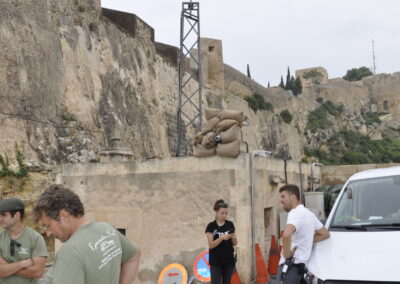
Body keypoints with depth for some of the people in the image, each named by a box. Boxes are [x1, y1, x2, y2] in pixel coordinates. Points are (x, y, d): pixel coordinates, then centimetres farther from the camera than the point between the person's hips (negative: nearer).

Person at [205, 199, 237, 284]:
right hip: (216, 261, -3)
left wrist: (233, 238, -15)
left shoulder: (230, 224, 5)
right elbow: (211, 245, -12)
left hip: (229, 260, 4)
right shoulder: (211, 226, -6)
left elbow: (234, 243, 7)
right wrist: (221, 238, -26)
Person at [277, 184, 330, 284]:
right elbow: (325, 233, 27)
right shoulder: (308, 213, 17)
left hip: (291, 265, -10)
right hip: (299, 264, 10)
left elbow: (286, 235, -35)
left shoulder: (295, 213, -15)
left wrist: (287, 254, -21)